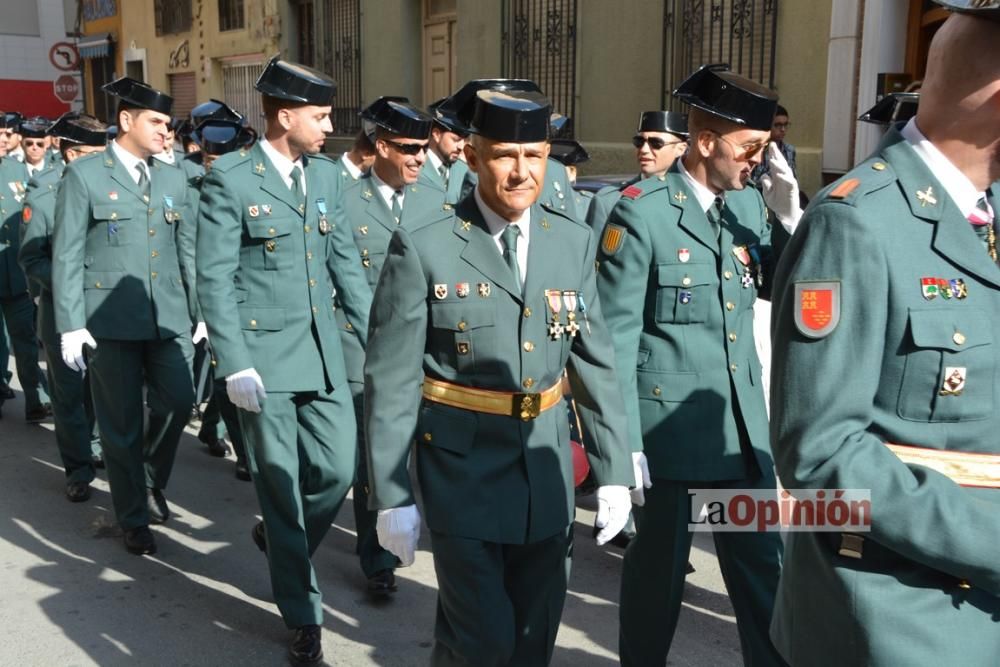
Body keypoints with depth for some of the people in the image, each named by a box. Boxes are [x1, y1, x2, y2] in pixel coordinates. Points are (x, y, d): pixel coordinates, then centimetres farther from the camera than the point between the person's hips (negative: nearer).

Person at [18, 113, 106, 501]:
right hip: (62, 310, -2)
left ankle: (96, 448, 31)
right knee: (69, 392, 5)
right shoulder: (42, 196, -3)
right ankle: (79, 467, 16)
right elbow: (31, 257, -3)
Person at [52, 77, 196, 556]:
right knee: (121, 423, 4)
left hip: (168, 314, 4)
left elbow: (188, 249, 13)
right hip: (110, 317, -4)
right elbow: (67, 255, -4)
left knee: (178, 401, -3)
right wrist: (70, 325, -10)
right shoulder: (84, 174, -1)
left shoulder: (172, 178, 12)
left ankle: (152, 480, 27)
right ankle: (134, 519, 21)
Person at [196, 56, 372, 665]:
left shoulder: (325, 174, 8)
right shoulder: (230, 179, -9)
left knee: (340, 468, 4)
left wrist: (377, 335, 7)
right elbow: (215, 279, -11)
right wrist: (235, 364, -16)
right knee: (281, 485, 5)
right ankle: (304, 615, 20)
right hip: (264, 354, -5)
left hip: (323, 351, 5)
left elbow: (346, 261, 12)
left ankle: (279, 536, 36)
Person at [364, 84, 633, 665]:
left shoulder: (574, 242, 2)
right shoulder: (423, 246, -11)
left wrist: (613, 473, 5)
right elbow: (391, 381, -10)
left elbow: (597, 364, 7)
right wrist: (392, 495, -10)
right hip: (463, 475, -4)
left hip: (547, 477, 5)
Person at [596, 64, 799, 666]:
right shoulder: (641, 211, -12)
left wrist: (788, 211, -4)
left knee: (763, 561, 13)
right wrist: (625, 442, -13)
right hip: (669, 423, -5)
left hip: (744, 421, 5)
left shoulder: (749, 204, 6)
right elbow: (616, 336, -12)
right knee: (660, 565, 12)